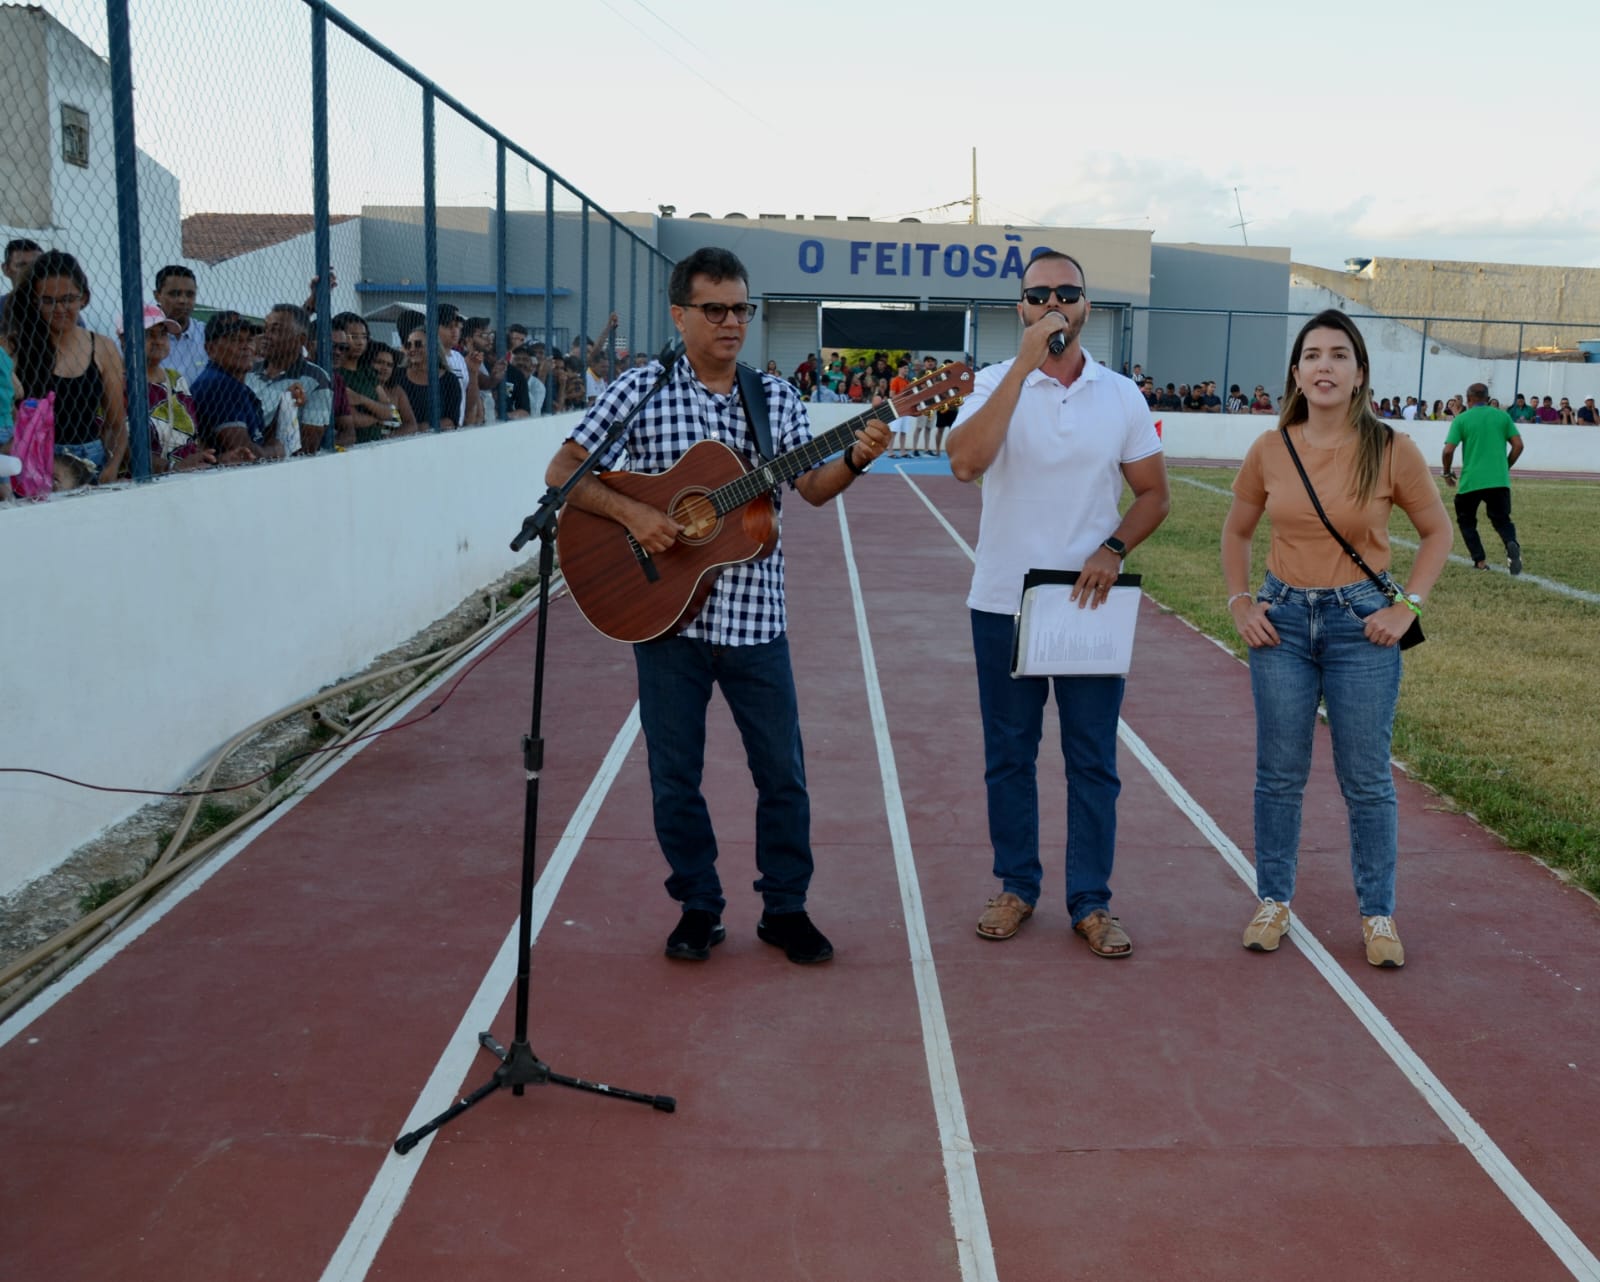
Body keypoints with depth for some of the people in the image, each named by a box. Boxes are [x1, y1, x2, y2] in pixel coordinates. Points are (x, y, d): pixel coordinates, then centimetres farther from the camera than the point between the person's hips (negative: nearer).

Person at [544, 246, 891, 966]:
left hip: (754, 616, 2)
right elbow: (562, 471, -3)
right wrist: (630, 512, -18)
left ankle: (785, 907, 24)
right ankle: (698, 907, 26)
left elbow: (812, 488, 3)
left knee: (782, 772, 7)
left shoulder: (775, 398, 6)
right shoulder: (641, 391, -2)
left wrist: (854, 460, -17)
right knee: (675, 775, 8)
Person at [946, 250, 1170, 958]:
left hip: (1088, 606, 1)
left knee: (1093, 760, 5)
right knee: (1009, 756, 10)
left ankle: (1091, 902, 17)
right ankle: (1016, 887, 25)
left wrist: (1114, 547, -11)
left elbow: (1153, 494, 8)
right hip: (1003, 605, -1)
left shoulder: (1121, 395, 3)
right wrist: (1024, 366, -24)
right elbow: (966, 462, -23)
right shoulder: (996, 383, -3)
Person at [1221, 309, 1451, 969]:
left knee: (1366, 779, 5)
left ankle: (1378, 914, 19)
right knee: (1279, 774, 9)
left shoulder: (1392, 449, -8)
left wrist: (1407, 606, -6)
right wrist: (1240, 603, 2)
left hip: (1361, 623, -2)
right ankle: (1273, 902, 23)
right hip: (1283, 619, 2)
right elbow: (1236, 531, 12)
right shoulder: (1270, 450, -2)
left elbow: (1437, 531, 4)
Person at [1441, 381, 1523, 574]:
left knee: (1466, 521, 17)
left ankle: (1480, 561, 7)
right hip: (1499, 480, 2)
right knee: (1502, 520, 11)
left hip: (1470, 481, -2)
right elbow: (1518, 445, 5)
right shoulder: (1503, 416, 8)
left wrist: (1447, 474, 9)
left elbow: (1448, 450, -7)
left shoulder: (1461, 419, 1)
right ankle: (1512, 544, -22)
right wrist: (1505, 466, 19)